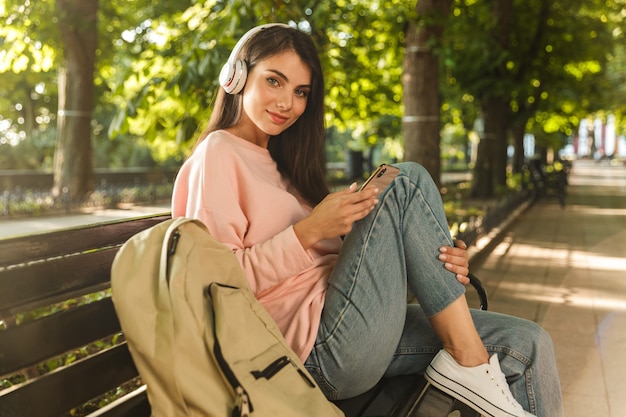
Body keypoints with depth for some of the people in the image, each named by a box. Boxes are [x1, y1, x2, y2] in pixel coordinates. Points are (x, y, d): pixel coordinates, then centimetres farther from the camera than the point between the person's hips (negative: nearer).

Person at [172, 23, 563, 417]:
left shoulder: (277, 161, 24)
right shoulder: (218, 155, -2)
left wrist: (440, 267, 1)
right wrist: (309, 231, -21)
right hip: (321, 350, -8)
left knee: (527, 344, -3)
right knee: (406, 182, -15)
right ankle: (468, 360, -10)